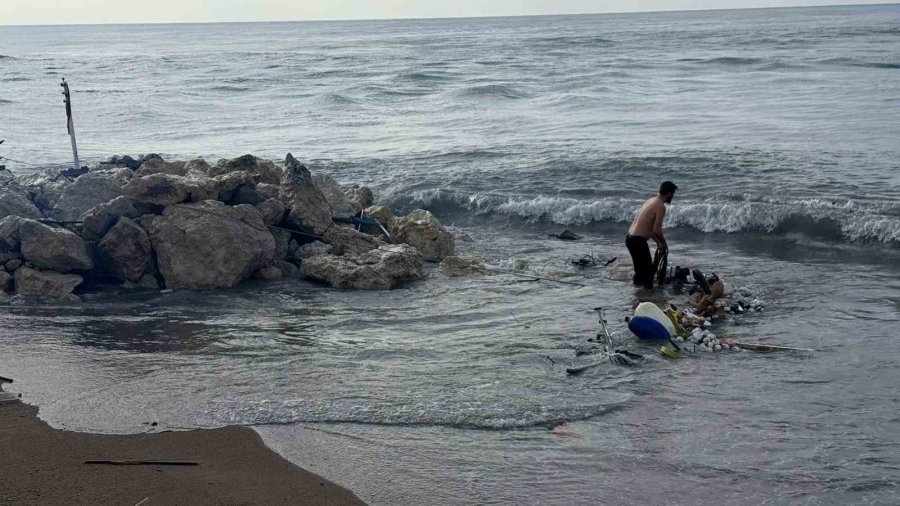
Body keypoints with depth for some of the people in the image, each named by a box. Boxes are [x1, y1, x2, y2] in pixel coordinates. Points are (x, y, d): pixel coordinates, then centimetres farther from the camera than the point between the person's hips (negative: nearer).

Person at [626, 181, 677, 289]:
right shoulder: (660, 207, -14)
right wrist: (663, 243, 1)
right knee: (648, 270, -1)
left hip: (630, 238, 10)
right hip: (638, 241, -10)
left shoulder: (650, 201, 15)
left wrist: (658, 242, 25)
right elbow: (656, 230, -17)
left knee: (640, 268, 22)